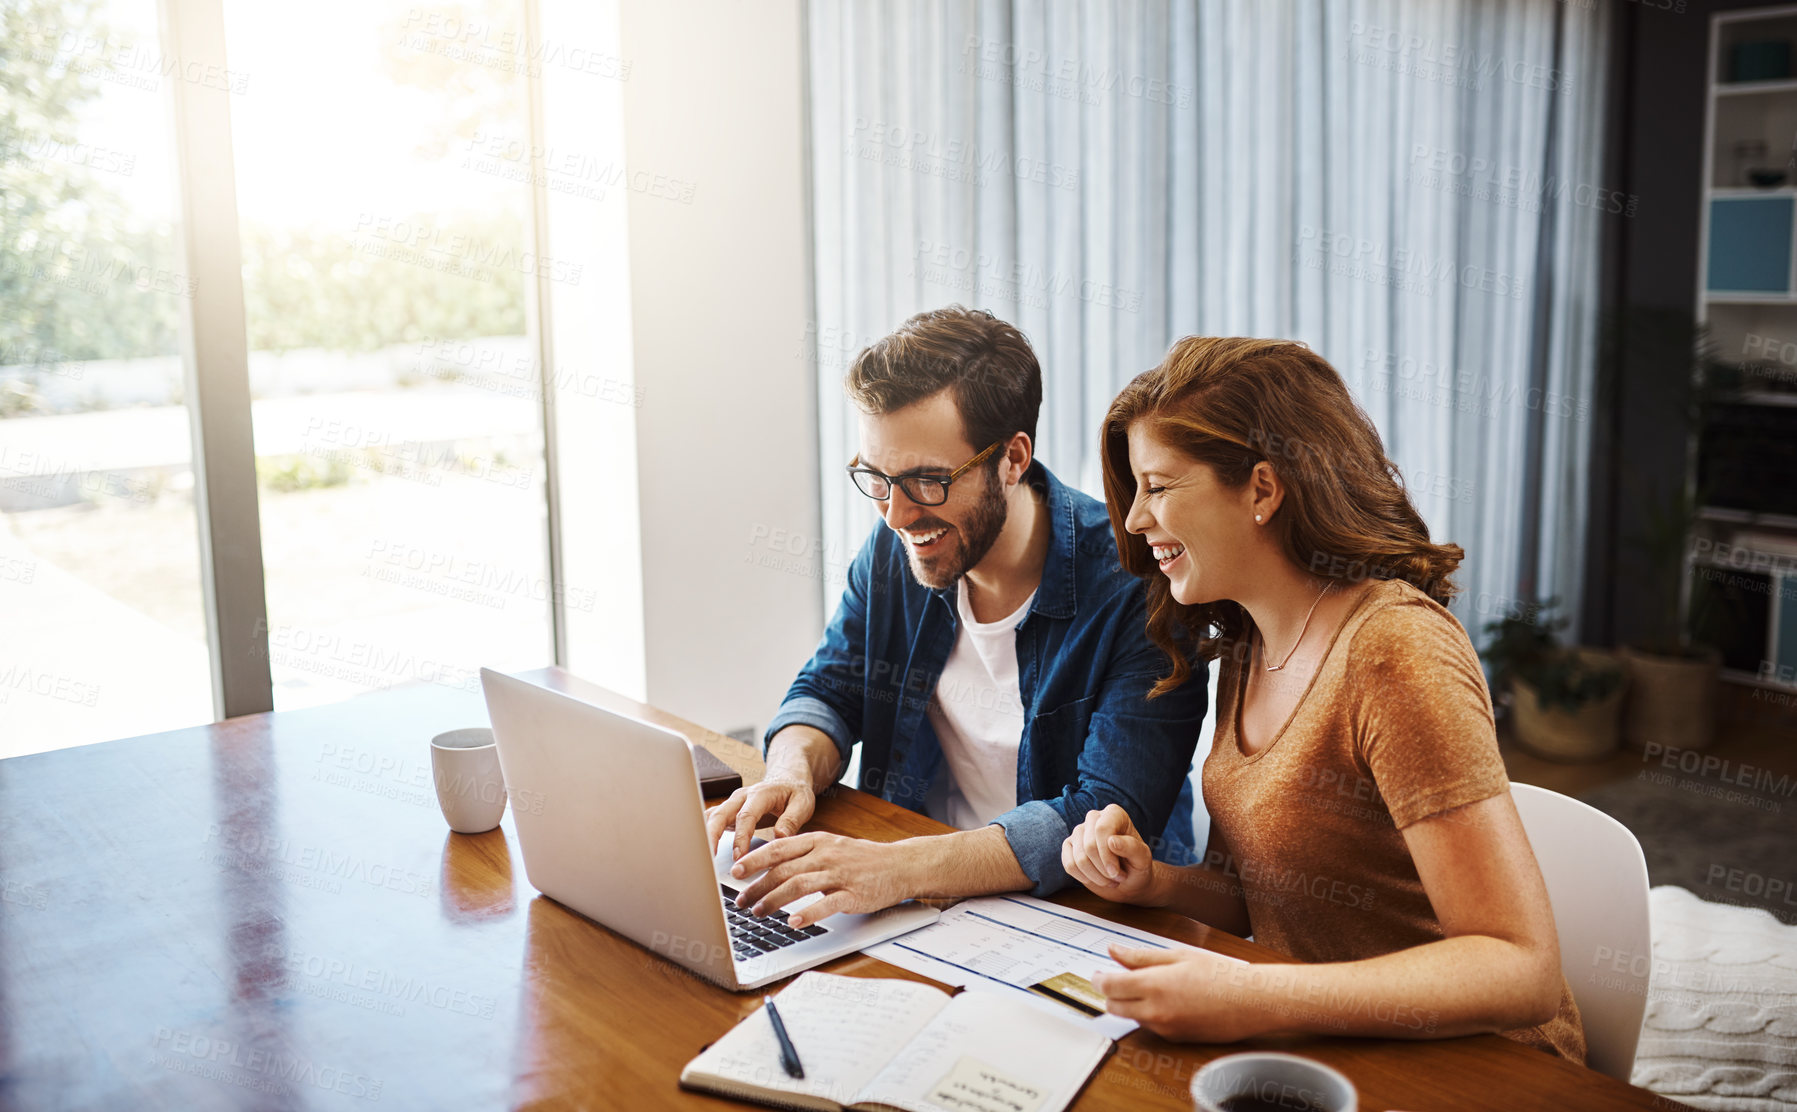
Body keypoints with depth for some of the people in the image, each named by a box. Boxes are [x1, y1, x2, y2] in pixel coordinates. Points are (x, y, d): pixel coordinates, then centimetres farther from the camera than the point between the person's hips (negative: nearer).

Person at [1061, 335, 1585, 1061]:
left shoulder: (1395, 652, -20)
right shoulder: (1246, 648, 5)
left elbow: (1523, 972, -24)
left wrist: (1255, 999, -32)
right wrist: (1155, 884, -6)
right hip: (1320, 1053, 7)